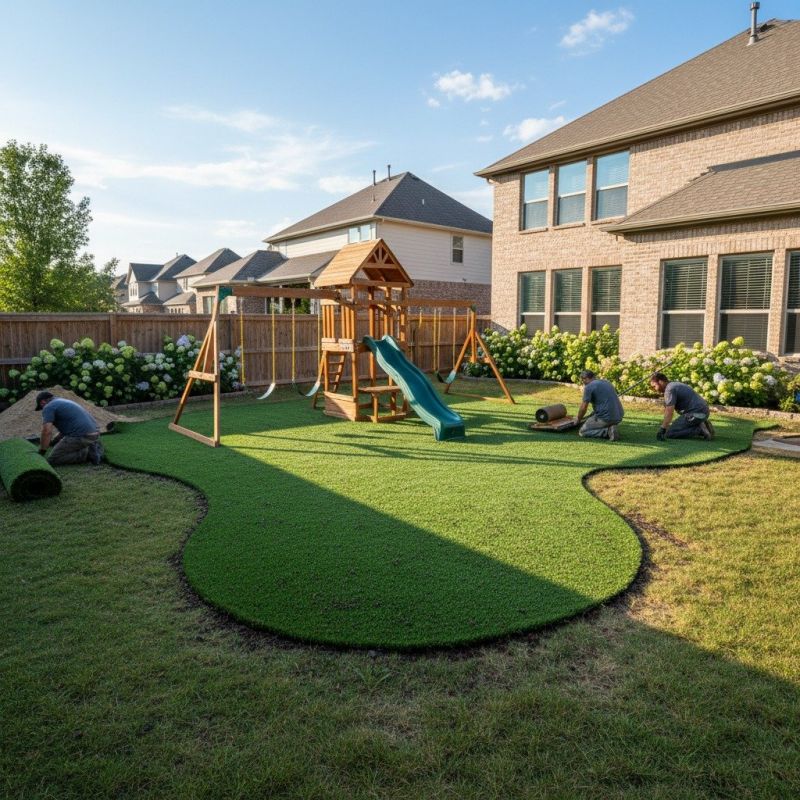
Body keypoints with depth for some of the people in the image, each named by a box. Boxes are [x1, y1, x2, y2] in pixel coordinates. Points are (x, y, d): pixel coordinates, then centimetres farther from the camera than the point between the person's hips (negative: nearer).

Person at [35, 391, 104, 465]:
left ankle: (87, 453, -7)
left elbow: (46, 432, -12)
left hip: (80, 436, -9)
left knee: (53, 460, 2)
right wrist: (54, 441, 41)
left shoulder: (48, 407, 0)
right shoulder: (64, 402, 28)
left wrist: (41, 452, -1)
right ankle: (95, 448, 9)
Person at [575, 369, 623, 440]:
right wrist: (591, 415, 39)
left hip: (606, 417, -8)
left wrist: (578, 419, 13)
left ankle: (607, 431, -10)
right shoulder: (606, 382, 20)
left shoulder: (589, 387, -6)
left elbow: (583, 408, -6)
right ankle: (610, 427, 6)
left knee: (582, 432, 5)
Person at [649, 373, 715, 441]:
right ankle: (701, 427, 11)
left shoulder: (670, 389, -12)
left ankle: (699, 429, -12)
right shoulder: (674, 385, 19)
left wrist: (662, 429, -20)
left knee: (669, 433, -9)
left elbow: (669, 412, -21)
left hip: (696, 414, -10)